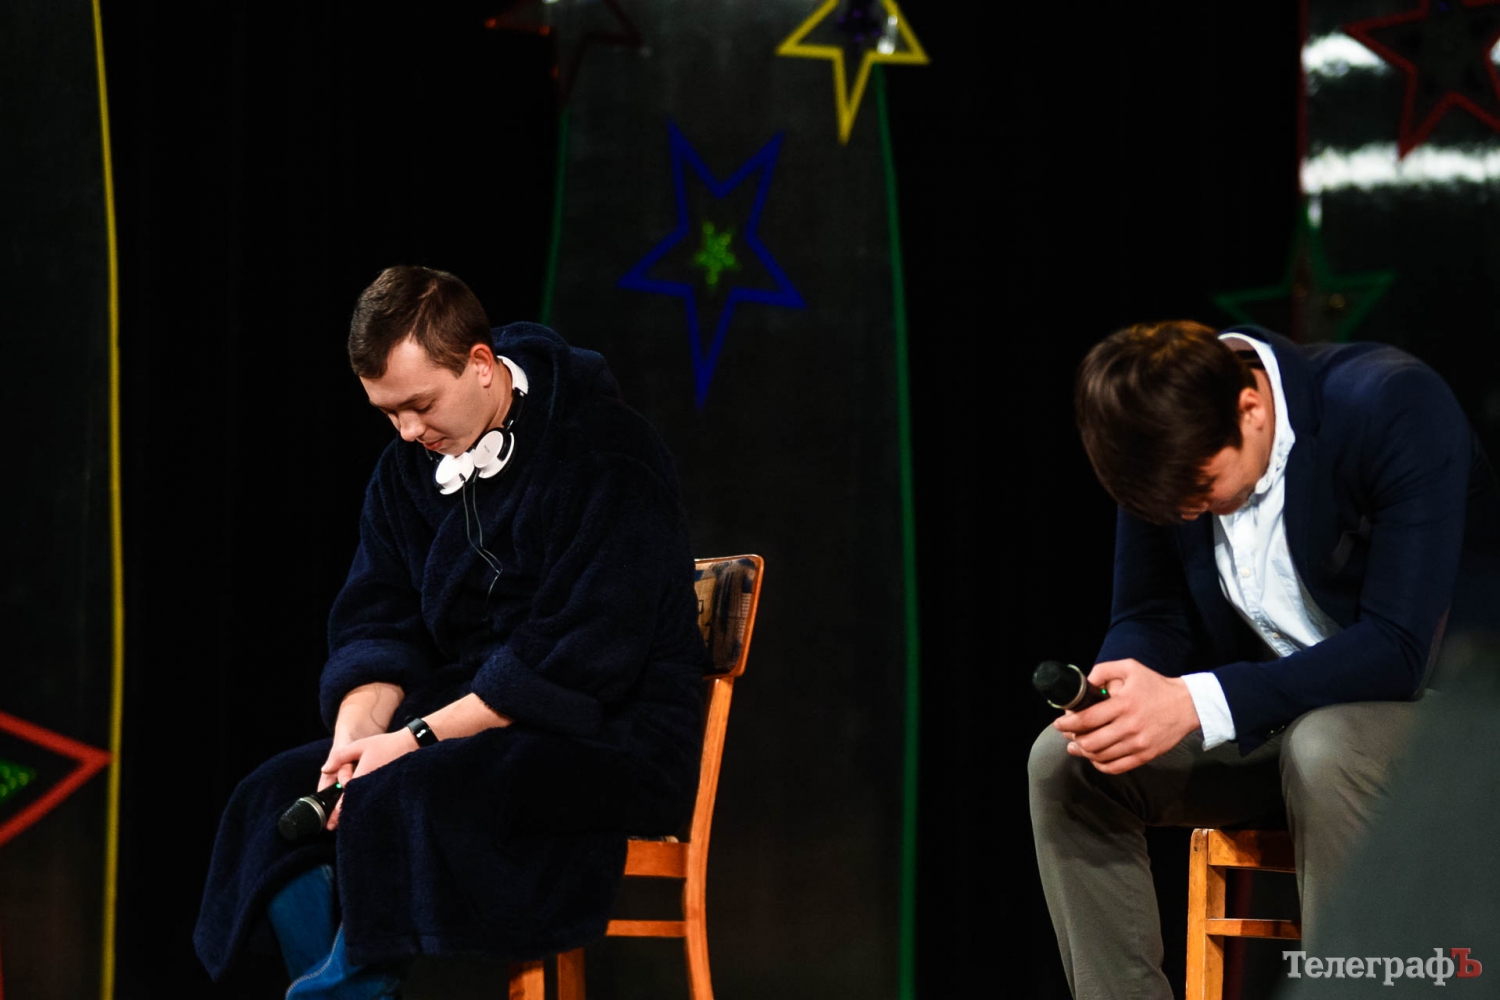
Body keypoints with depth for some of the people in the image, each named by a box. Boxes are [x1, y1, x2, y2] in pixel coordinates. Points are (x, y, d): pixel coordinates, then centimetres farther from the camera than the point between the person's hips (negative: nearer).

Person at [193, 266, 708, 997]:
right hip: (470, 730, 8)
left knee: (399, 797, -33)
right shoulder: (408, 470, 10)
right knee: (274, 797, -12)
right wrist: (356, 734, -15)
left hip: (610, 739, -8)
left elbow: (579, 656, -22)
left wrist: (415, 738, -23)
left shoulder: (604, 456, -14)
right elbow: (377, 624, 7)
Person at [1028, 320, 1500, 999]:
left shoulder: (1395, 406, -25)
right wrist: (1123, 689, -23)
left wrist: (1198, 702, -38)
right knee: (1062, 763, -13)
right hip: (1274, 715, 6)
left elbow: (1400, 645, -30)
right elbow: (1151, 615, 3)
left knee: (1321, 747, -38)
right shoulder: (1171, 442, -7)